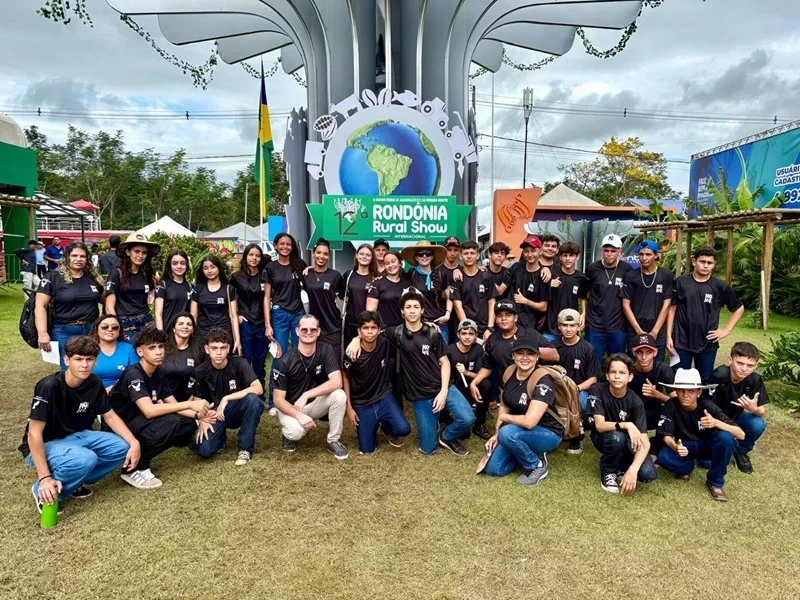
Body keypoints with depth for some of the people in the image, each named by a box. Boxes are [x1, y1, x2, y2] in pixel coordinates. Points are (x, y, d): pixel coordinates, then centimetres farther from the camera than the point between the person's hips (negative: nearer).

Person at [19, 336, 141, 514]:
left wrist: (134, 443, -14)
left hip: (74, 437, 7)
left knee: (122, 448, -13)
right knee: (85, 459, -35)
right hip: (45, 445, -6)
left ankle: (73, 482, 4)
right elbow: (34, 433, -25)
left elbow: (110, 416, 1)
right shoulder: (49, 386, -26)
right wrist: (45, 477, -29)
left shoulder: (94, 383, -7)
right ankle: (42, 490, -7)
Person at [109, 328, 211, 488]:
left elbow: (173, 405, 1)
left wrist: (196, 414, -19)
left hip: (141, 423, 8)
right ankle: (134, 468, -14)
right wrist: (190, 404, -33)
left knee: (188, 424, -7)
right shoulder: (133, 374, -22)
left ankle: (144, 451, 5)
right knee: (172, 422, -30)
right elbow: (149, 410, -35)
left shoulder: (158, 373, 4)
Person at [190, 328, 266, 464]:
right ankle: (221, 436, 12)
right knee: (204, 450, -26)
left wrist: (226, 398, -28)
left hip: (238, 411, -1)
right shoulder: (201, 371, -8)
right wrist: (202, 420, -18)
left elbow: (258, 388, -26)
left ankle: (246, 448, -15)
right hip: (215, 415, 1)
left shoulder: (239, 363, -15)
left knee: (252, 399, -36)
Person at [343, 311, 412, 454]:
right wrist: (349, 408, -4)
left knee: (403, 429, -21)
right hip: (362, 403, -1)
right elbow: (345, 379, -4)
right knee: (367, 450, -2)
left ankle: (386, 427, 15)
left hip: (384, 396, 1)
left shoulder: (385, 343, -14)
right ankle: (374, 424, 30)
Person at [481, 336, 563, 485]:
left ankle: (537, 465, -7)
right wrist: (496, 434, -5)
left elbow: (529, 421, -33)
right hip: (519, 431, 7)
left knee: (507, 433, -34)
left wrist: (503, 417, -15)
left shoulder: (543, 380, -27)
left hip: (547, 433, -7)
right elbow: (504, 406, 7)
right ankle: (531, 453, 15)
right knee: (492, 469, -5)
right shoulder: (509, 372, -5)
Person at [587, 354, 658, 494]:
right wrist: (627, 425, -41)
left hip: (627, 442, 1)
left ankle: (622, 467, 9)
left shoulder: (635, 401, -20)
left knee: (648, 474, -25)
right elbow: (600, 425, -26)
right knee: (616, 436, -37)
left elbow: (645, 442, -27)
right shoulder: (597, 390, -21)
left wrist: (633, 469, -41)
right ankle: (608, 473, -8)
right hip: (604, 438, -1)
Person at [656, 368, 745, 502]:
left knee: (725, 437, -33)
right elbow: (667, 435, -18)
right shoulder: (671, 406, -22)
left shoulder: (708, 406, -23)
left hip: (707, 445, 0)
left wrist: (717, 423, -44)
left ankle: (715, 481, -11)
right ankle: (688, 466, 4)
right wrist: (675, 447, -41)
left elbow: (741, 435, -25)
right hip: (685, 446, 0)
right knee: (664, 458, -32)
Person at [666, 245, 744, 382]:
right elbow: (672, 308, 2)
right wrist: (669, 336, -2)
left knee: (705, 380, 11)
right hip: (681, 342, -1)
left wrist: (727, 330, 1)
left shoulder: (720, 286, 0)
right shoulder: (680, 282, -2)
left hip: (708, 344, 1)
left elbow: (739, 308, 11)